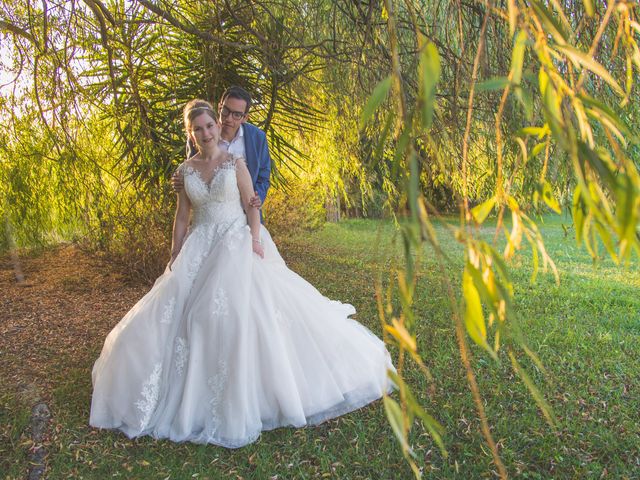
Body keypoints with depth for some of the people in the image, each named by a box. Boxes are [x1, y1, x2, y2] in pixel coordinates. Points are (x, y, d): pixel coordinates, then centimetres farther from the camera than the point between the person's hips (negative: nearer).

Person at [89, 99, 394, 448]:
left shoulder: (235, 163, 0)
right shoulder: (186, 169, 9)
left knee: (240, 306, -19)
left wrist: (255, 243, -16)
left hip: (237, 242, -4)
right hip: (200, 248, 4)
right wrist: (175, 258, 8)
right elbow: (182, 216, 11)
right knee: (178, 302, -3)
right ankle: (187, 385, 18)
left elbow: (252, 207, -3)